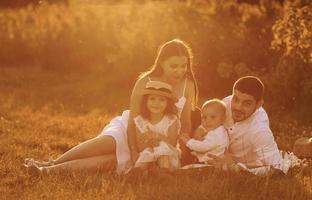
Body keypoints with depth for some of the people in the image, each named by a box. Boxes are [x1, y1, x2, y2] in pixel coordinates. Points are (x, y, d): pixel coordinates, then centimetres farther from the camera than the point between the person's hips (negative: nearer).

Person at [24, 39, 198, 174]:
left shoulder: (188, 86, -5)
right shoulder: (145, 82, -12)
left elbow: (186, 125, -1)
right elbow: (132, 121, -14)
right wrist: (134, 154, -23)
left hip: (157, 142, 1)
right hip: (127, 128, -1)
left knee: (112, 160, -28)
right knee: (108, 142, -37)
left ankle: (57, 169, -33)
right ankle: (52, 163, -29)